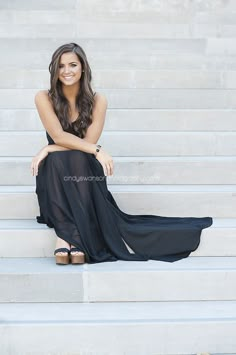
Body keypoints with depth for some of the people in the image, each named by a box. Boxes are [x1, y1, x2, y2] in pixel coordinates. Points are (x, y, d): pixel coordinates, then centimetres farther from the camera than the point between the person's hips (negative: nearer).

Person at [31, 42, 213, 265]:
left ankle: (71, 237, -37)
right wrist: (97, 151, -24)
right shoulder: (44, 98, -4)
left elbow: (89, 140, -13)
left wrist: (48, 149, -18)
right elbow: (58, 136, -15)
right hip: (55, 174, 0)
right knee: (56, 160, -33)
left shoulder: (97, 101, -4)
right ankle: (65, 233, -35)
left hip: (85, 171, 0)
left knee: (79, 160, -33)